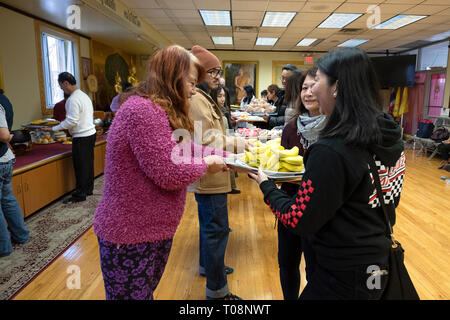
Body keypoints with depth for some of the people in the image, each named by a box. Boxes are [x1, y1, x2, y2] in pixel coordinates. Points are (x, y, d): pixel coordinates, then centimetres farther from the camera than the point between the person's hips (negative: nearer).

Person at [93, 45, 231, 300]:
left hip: (153, 229, 10)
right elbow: (169, 174, -26)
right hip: (131, 237, -10)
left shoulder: (161, 112, 10)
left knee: (147, 292, 26)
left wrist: (226, 155, 5)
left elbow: (186, 151, 13)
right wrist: (206, 164, -10)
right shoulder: (143, 110, -25)